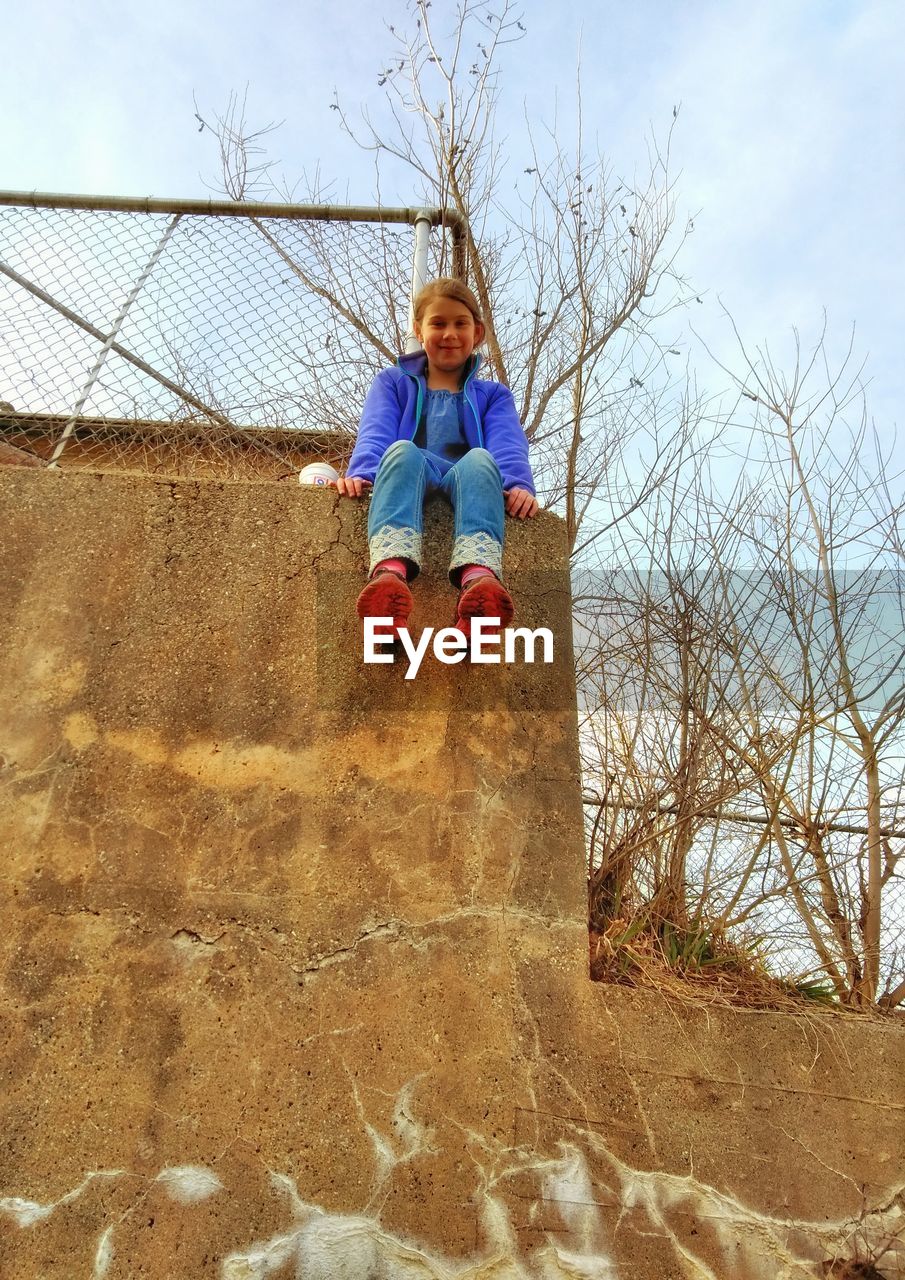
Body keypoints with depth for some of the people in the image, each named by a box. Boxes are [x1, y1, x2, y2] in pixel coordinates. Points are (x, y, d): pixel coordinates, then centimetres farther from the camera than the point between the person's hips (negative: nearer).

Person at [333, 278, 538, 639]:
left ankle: (479, 578, -63)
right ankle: (390, 571, -62)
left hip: (466, 481, 0)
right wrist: (360, 473, -18)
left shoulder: (492, 395, 27)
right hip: (413, 479, 0)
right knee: (402, 450, -34)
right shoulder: (393, 382, 27)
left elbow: (508, 446, 5)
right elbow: (374, 434, 6)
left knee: (479, 458, -34)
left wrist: (519, 484, -19)